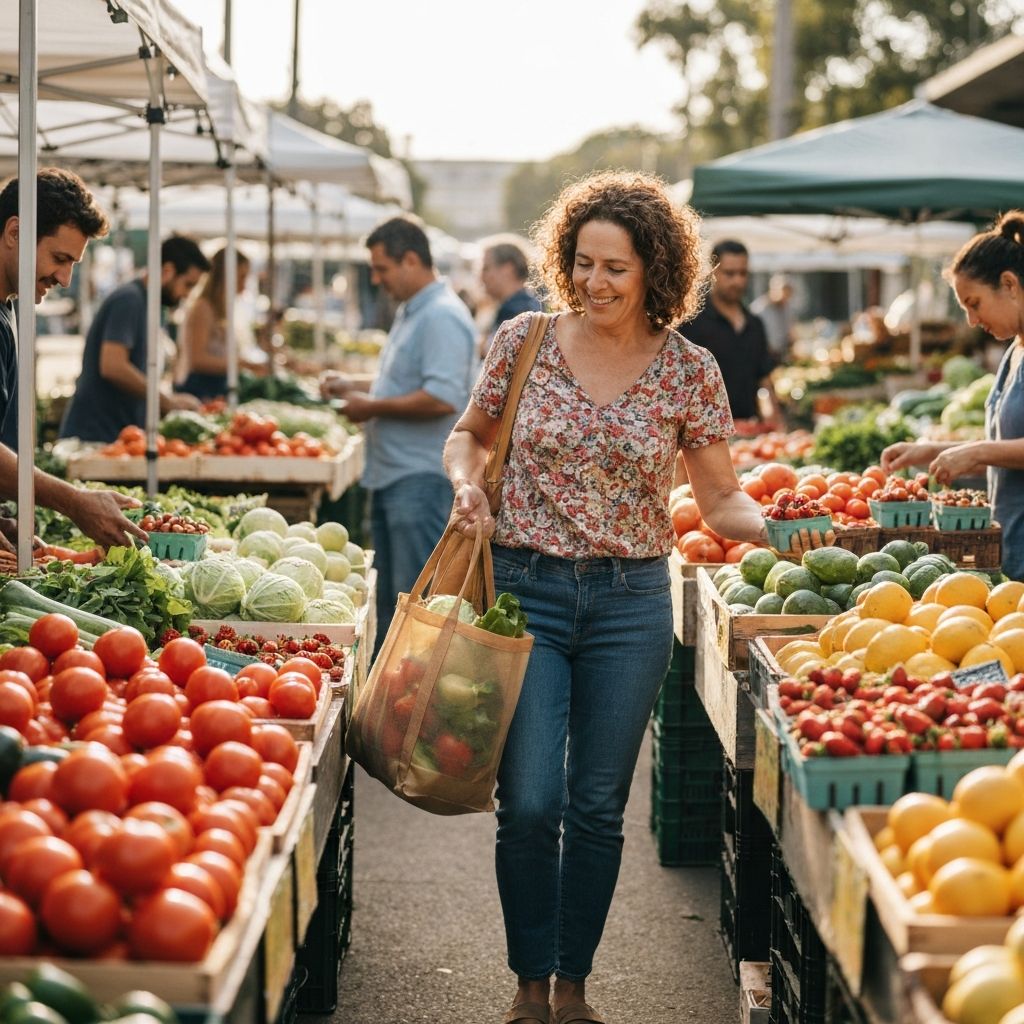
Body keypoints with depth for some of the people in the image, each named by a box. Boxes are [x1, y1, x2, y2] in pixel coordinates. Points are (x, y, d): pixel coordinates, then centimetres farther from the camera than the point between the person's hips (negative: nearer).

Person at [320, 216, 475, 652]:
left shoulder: (442, 317, -16)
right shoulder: (410, 313, 18)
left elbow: (442, 399, -26)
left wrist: (372, 407, -17)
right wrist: (355, 387, 14)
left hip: (420, 479, -11)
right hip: (390, 473, 11)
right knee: (388, 595, 15)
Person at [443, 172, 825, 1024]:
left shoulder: (689, 371, -2)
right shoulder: (524, 342, -1)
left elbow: (720, 497, 1)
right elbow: (469, 434, 14)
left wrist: (771, 525, -20)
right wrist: (467, 482, -7)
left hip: (631, 602, 0)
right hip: (525, 590, 0)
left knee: (597, 805, 7)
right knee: (529, 801, -5)